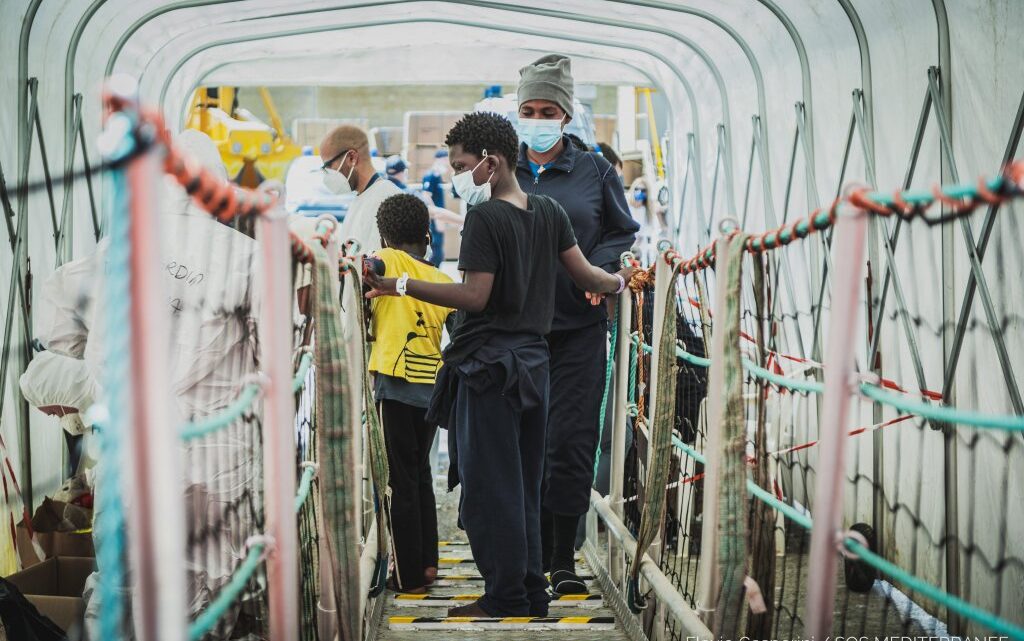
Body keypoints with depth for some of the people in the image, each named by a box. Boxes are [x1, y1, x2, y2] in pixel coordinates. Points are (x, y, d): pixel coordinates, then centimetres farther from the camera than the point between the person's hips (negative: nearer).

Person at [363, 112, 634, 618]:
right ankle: (532, 593, 19)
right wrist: (620, 281, 30)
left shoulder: (485, 217, -14)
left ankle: (506, 599, 1)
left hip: (488, 363, -8)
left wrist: (402, 286, -21)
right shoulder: (549, 211, 7)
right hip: (532, 362, 8)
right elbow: (585, 276, 10)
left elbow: (475, 295, -20)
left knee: (488, 486, -2)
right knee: (524, 484, 14)